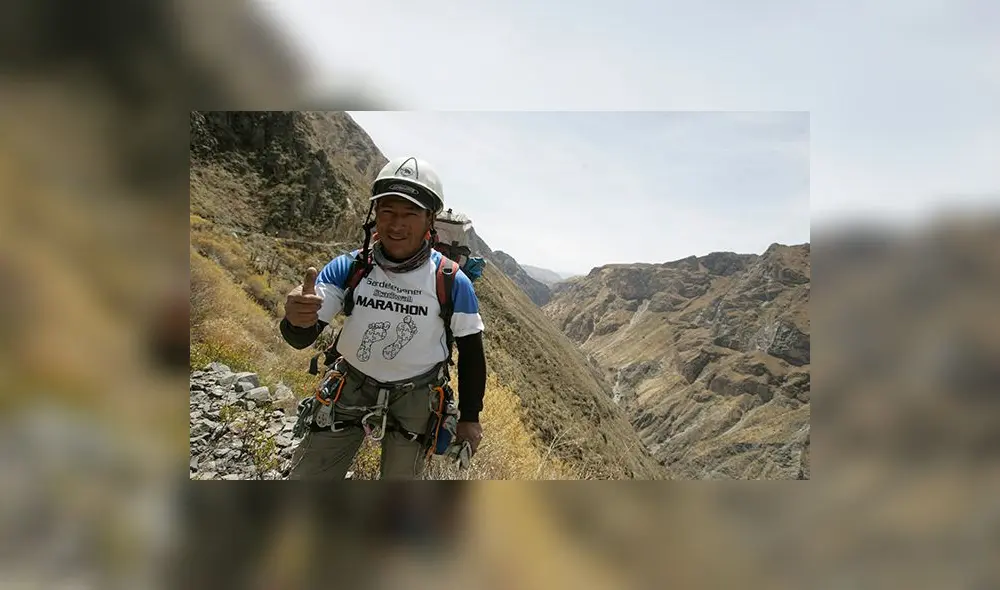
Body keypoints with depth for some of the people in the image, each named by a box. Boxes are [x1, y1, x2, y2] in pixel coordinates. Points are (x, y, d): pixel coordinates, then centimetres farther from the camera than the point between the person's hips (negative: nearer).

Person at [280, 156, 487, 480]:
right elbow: (302, 339, -17)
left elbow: (471, 352, -6)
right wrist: (297, 320, -42)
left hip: (415, 400, -1)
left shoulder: (452, 283, -19)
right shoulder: (347, 268, -16)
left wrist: (470, 417, 0)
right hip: (351, 388, 1)